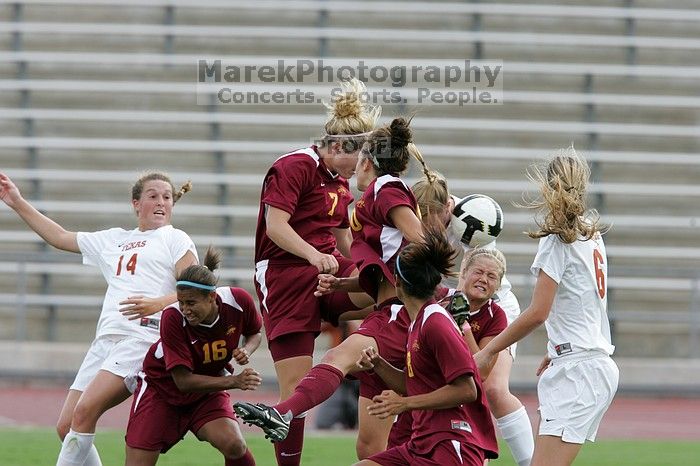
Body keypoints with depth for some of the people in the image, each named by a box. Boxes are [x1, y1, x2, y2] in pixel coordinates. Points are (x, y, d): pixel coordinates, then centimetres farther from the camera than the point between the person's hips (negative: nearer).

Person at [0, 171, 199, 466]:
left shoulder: (175, 239, 9)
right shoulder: (113, 240, 27)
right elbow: (60, 237, 35)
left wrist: (158, 303, -21)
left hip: (143, 335, -7)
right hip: (106, 339, 7)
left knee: (84, 412, -23)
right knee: (66, 427, -4)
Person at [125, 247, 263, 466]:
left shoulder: (238, 301, -22)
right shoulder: (172, 318, -31)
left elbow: (255, 333, 4)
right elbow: (183, 381, -29)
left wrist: (246, 351, -20)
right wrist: (234, 381, -38)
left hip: (209, 387, 2)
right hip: (162, 386, -2)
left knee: (233, 445, -26)